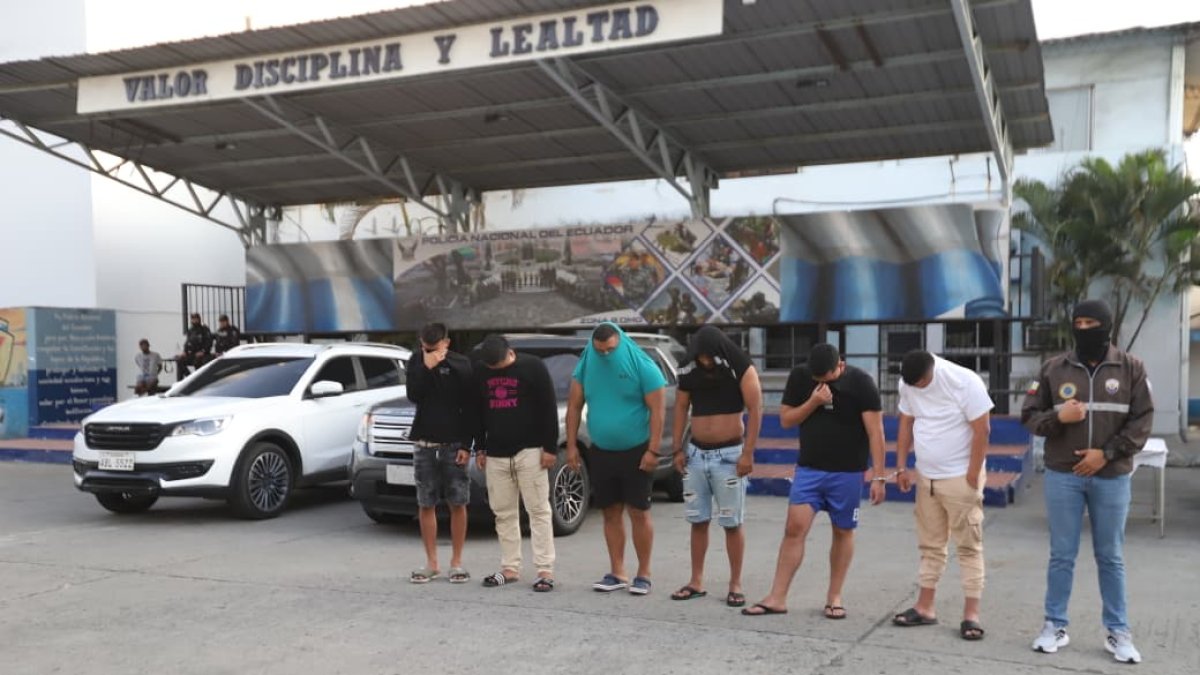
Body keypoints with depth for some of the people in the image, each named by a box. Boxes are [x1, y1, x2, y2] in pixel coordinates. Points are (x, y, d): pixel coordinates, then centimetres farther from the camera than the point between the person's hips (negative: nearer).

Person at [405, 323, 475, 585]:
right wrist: (427, 368, -18)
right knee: (426, 504, 5)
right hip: (424, 444, 2)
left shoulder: (462, 365, -4)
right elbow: (414, 396, -9)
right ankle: (431, 563, 14)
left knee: (457, 503, 1)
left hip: (454, 444, -2)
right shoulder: (416, 362, 4)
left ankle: (456, 562, 11)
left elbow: (471, 408, -4)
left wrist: (466, 444, -10)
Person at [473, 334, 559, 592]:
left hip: (529, 451, -5)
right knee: (503, 513, 7)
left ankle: (545, 570, -2)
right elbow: (478, 413, 16)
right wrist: (480, 448, 12)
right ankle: (510, 568, 16)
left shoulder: (533, 367, -7)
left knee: (538, 511, -4)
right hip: (496, 454, 5)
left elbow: (549, 409, -8)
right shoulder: (481, 373, 8)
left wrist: (550, 447, -11)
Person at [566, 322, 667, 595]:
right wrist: (571, 446, 3)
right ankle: (617, 573, 17)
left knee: (638, 513, -1)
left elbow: (658, 410, -11)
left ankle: (643, 574, 9)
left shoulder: (642, 366, -10)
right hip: (601, 452, 4)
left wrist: (653, 451, -16)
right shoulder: (585, 367, 3)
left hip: (636, 452, -4)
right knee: (611, 513, 8)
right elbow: (574, 406, 8)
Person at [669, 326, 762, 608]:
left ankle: (735, 584, 10)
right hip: (696, 453, 4)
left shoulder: (742, 370, -9)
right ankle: (697, 581, 17)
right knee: (698, 520, 9)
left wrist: (748, 453, -16)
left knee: (732, 523, 1)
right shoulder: (689, 371, 3)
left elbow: (755, 410, -11)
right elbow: (681, 408, 9)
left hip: (729, 454, -4)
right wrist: (677, 449, 3)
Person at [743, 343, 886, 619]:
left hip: (847, 472, -2)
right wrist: (814, 402, -15)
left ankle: (834, 596, 20)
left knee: (843, 532, 6)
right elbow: (786, 420, 1)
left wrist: (878, 476, -15)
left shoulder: (860, 382, -11)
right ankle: (777, 598, 1)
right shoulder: (799, 376, -2)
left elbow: (875, 431, -11)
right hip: (808, 468, 2)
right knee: (794, 528, -3)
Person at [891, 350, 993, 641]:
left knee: (968, 546, -2)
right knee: (930, 545, 11)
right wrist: (902, 467, 7)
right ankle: (925, 607, 18)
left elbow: (982, 430, -16)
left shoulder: (965, 381, -18)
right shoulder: (907, 384, -1)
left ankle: (971, 614, 2)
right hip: (926, 477, 6)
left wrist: (972, 476, -15)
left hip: (961, 477, -6)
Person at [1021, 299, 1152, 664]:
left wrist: (1107, 453, -12)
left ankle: (1118, 632, 19)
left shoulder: (1130, 367, 1)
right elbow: (1029, 415, 5)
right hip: (1063, 475, 0)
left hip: (1111, 477, 0)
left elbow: (1142, 420, -2)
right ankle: (1055, 626, 17)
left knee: (1111, 557, 9)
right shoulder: (1054, 368, 2)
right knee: (1061, 555, 7)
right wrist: (1057, 417, -16)